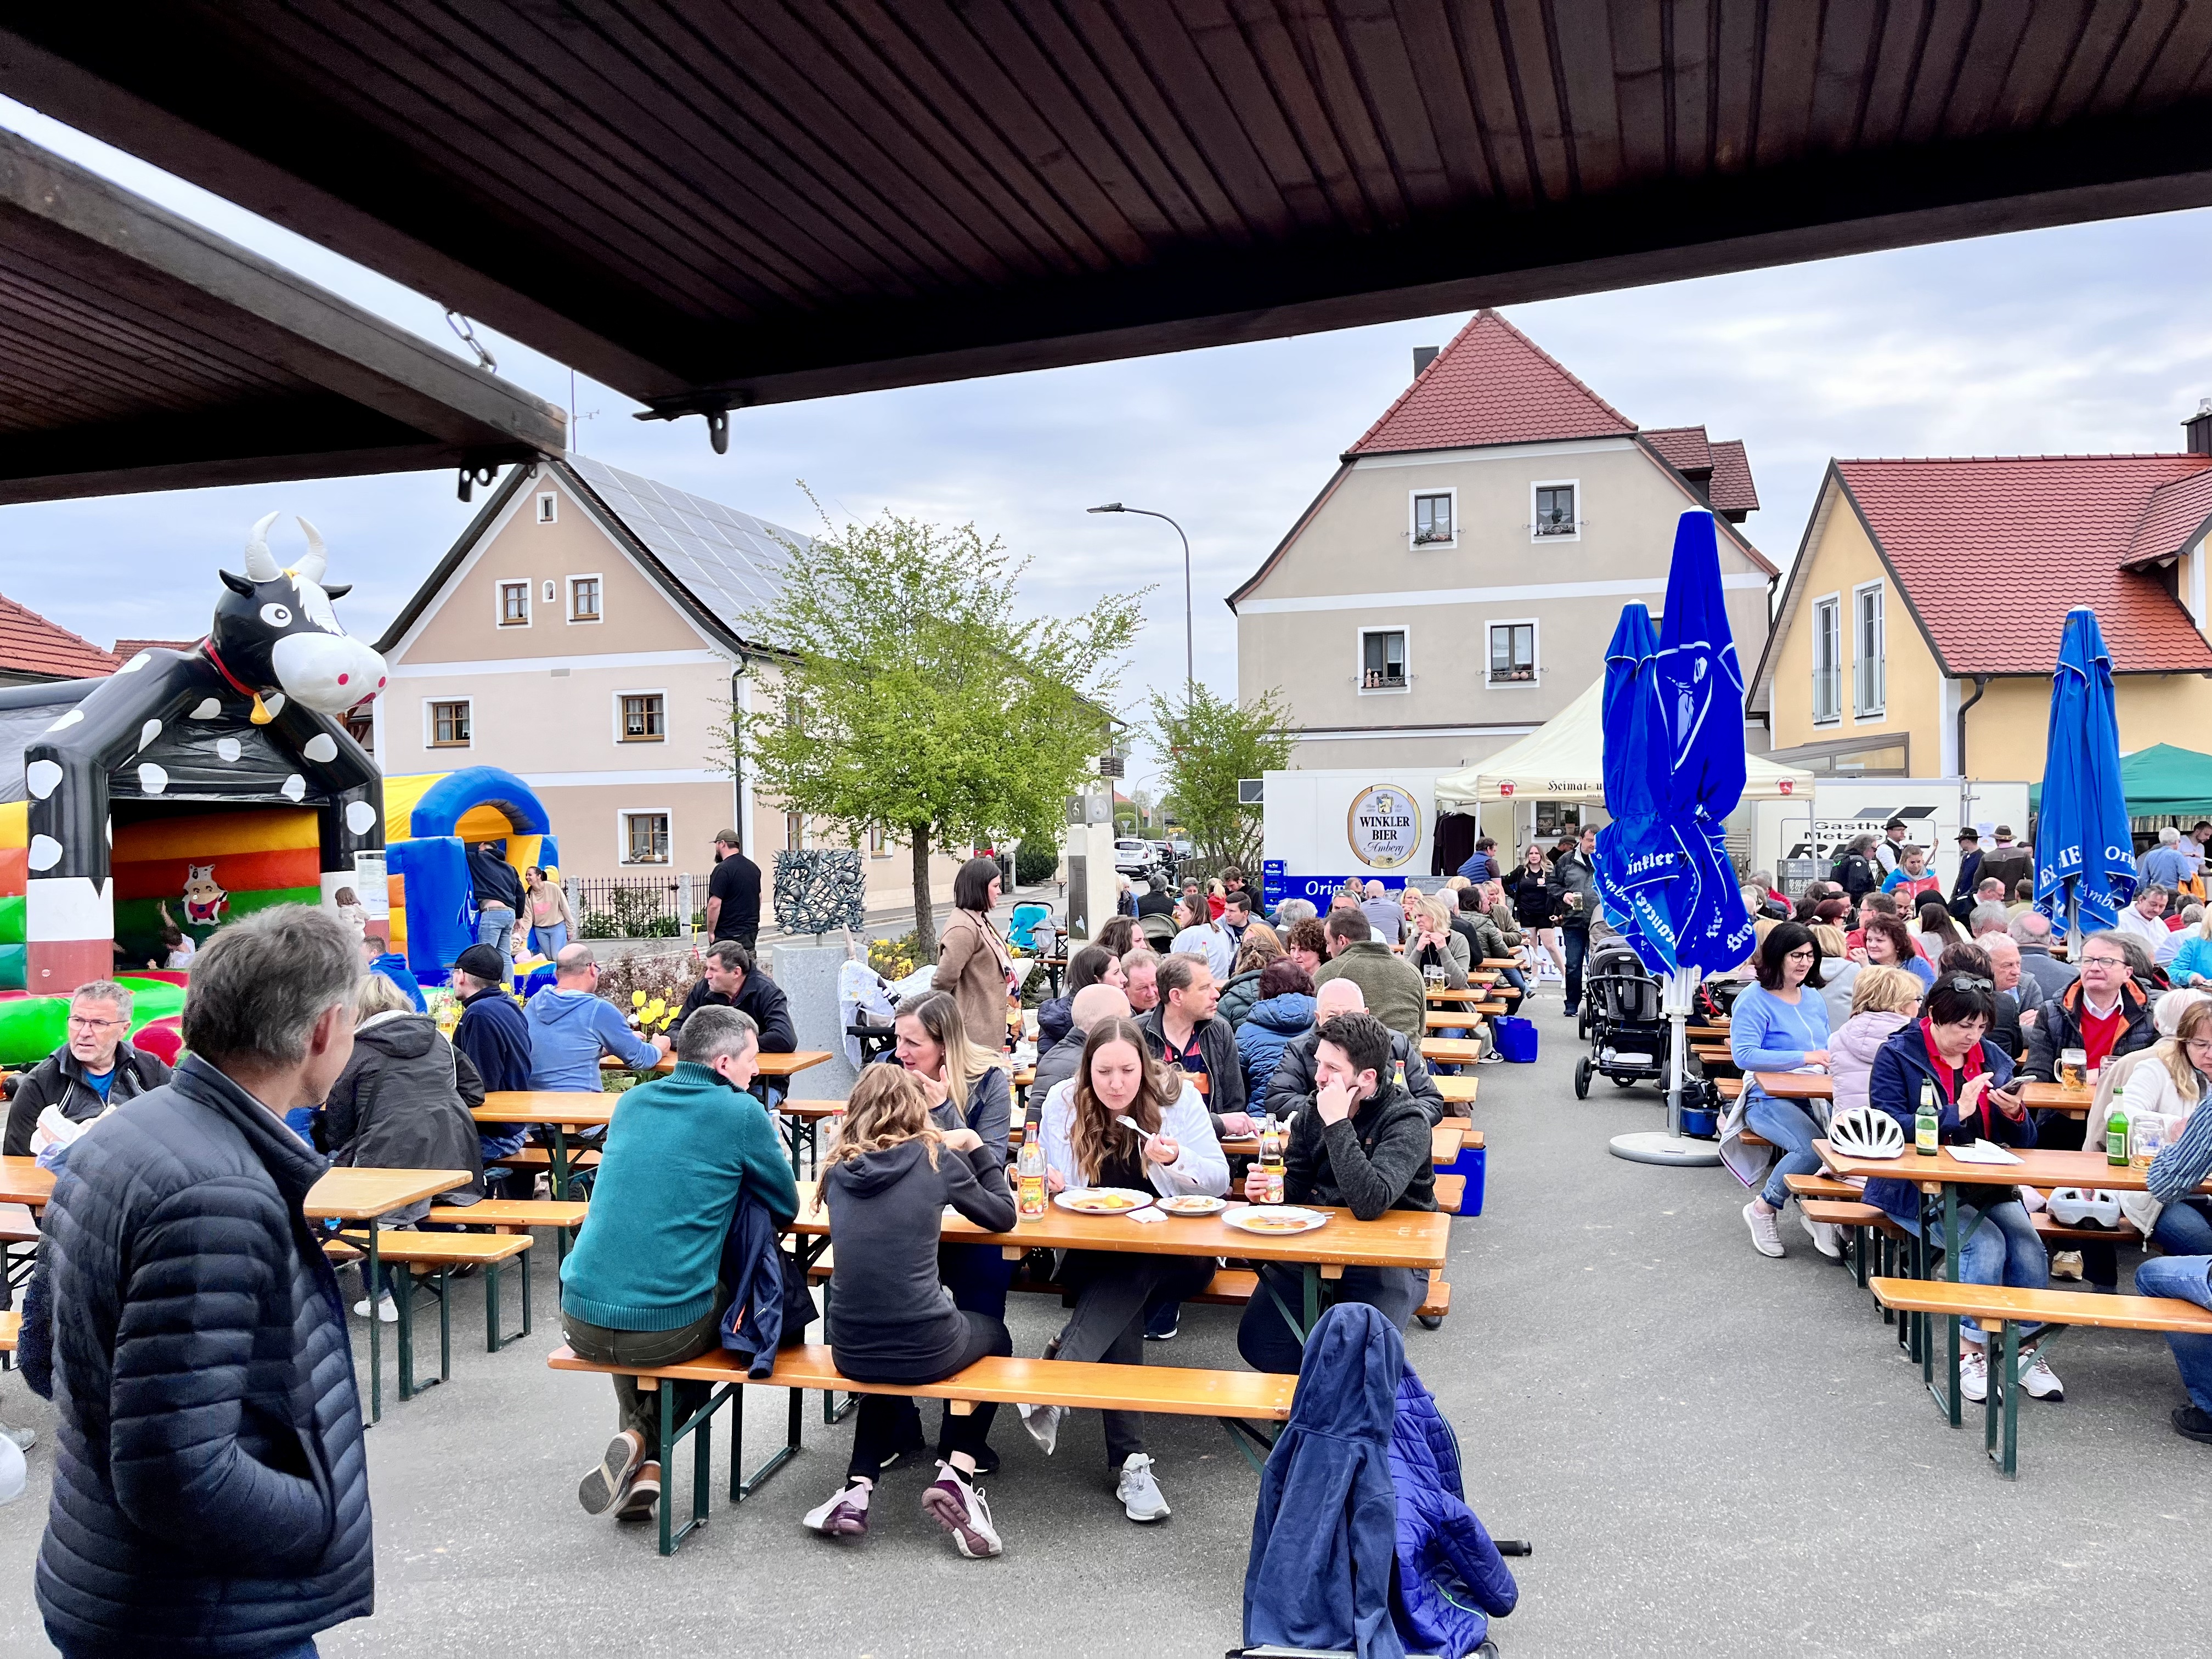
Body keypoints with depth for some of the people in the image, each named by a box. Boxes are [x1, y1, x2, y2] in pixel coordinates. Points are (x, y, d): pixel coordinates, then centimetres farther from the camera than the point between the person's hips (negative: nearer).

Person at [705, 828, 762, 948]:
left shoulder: (723, 869, -15)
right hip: (751, 931, 8)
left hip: (728, 935, -8)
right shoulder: (753, 867, 12)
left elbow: (715, 904, -19)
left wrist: (710, 932, -11)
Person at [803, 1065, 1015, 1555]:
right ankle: (957, 1476, 13)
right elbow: (1002, 1217, 9)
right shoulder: (935, 1159, -5)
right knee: (994, 1333, 31)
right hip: (924, 1350, -3)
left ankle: (857, 1489, 18)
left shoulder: (839, 1169, 4)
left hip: (851, 1350, 4)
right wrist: (977, 1148, 19)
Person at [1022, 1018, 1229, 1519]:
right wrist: (1051, 1184, -21)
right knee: (1123, 1305, -33)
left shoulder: (1177, 1096, -5)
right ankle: (1129, 1461, -35)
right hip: (1094, 1254, 1)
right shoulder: (1063, 1102, -2)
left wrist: (1176, 1158, -26)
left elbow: (1219, 1180, -6)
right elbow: (1056, 1186, 4)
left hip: (1173, 1250, 0)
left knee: (1126, 1280, -37)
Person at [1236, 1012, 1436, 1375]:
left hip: (1388, 1258, -5)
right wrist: (1268, 1186, -12)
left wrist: (1337, 1124, -30)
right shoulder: (1312, 1110, 1)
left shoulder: (1407, 1121, -17)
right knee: (1256, 1341, -9)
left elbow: (1370, 1203, -33)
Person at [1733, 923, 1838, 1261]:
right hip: (1770, 1099, -6)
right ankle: (1762, 1209, -5)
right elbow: (1744, 1055, -18)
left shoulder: (1813, 997, 17)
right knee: (1813, 1148, -31)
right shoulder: (1755, 999, -6)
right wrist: (1805, 1058, -20)